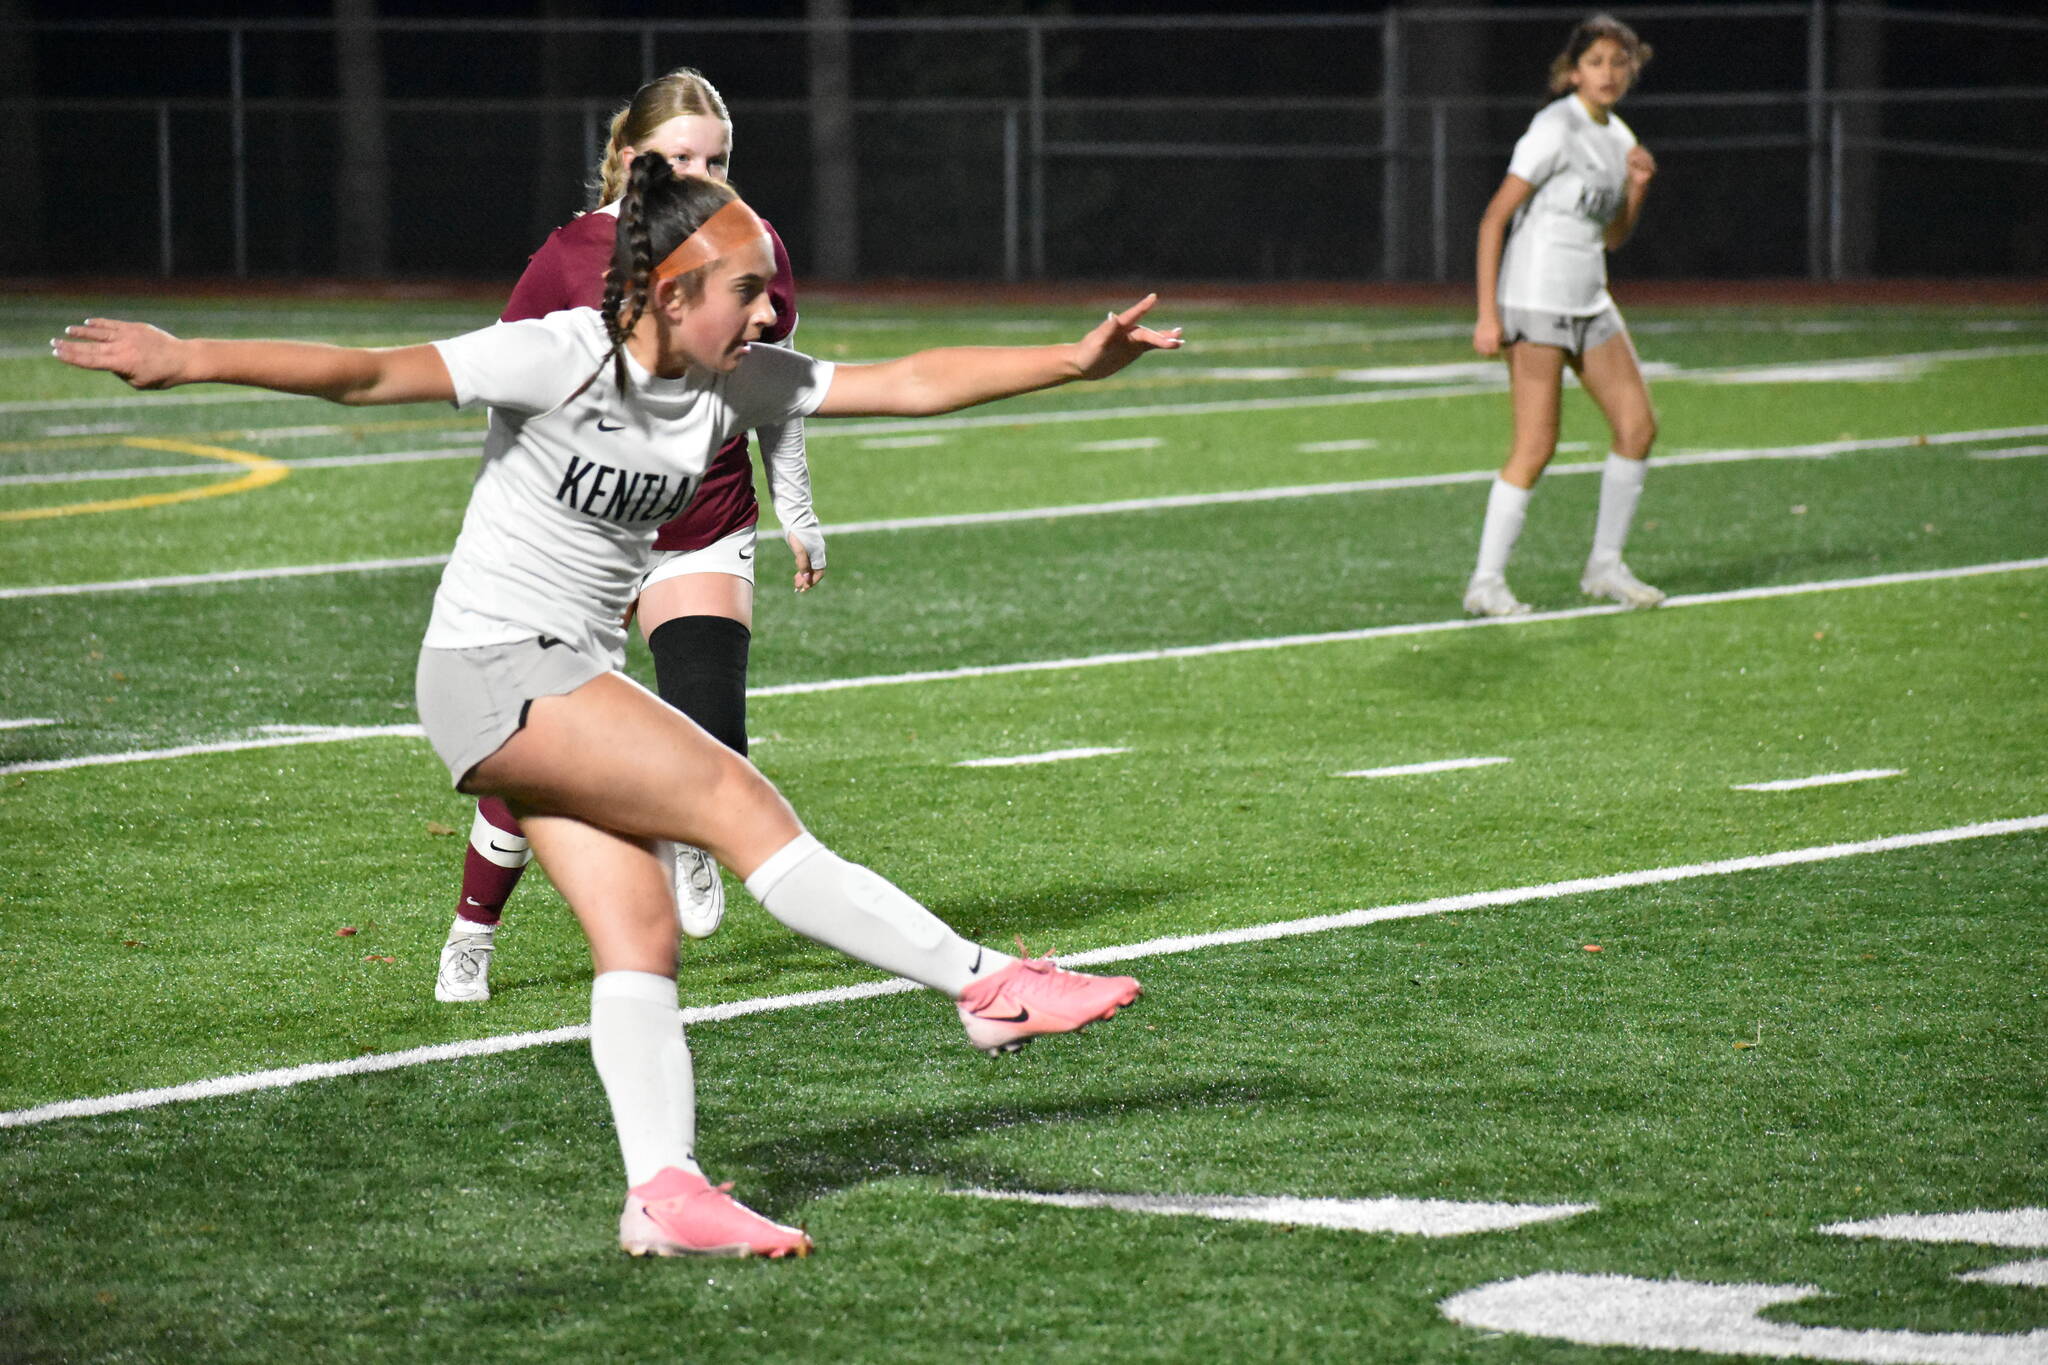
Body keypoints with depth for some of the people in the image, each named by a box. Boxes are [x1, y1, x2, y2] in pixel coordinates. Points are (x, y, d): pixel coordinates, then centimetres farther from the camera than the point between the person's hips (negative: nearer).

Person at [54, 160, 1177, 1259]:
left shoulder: (741, 383, 2)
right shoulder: (559, 359, -18)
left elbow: (912, 383, 4)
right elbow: (369, 375, -25)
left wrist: (1075, 361, -3)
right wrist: (188, 360, -33)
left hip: (577, 678, 8)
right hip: (492, 671, -8)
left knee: (640, 932, -5)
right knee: (738, 806, -16)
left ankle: (664, 1192, -11)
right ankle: (987, 985, -12)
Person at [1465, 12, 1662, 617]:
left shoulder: (1617, 135, 11)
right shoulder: (1556, 129, -13)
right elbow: (1494, 219, -15)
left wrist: (1637, 186, -1)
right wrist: (1487, 314, -19)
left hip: (1590, 304, 8)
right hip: (1535, 300, -8)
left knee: (1638, 425, 3)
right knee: (1536, 446, -11)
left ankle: (1605, 565, 14)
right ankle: (1486, 583, -4)